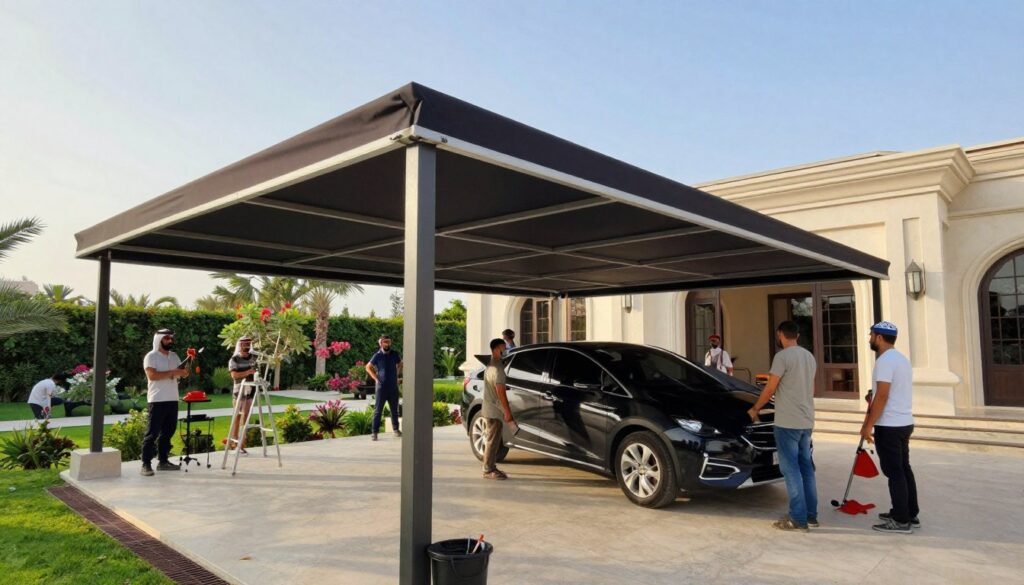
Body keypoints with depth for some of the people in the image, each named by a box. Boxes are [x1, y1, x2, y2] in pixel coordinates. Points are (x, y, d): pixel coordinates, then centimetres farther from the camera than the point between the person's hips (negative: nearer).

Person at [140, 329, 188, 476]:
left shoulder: (174, 356, 15)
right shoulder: (151, 356, -5)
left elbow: (182, 373, 12)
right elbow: (152, 375, -18)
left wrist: (184, 371, -11)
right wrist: (172, 372, -21)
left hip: (173, 399, 7)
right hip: (157, 400, -7)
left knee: (168, 431, 10)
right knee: (152, 432, -5)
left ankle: (163, 461, 18)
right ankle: (146, 464, -1)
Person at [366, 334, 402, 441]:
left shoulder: (395, 354, 3)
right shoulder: (377, 355, -5)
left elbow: (400, 364, 22)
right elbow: (368, 367, 4)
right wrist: (376, 378, -3)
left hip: (393, 386, 3)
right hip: (381, 386, -3)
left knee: (394, 409, 12)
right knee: (378, 410, -2)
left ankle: (396, 429, 25)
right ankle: (375, 432, 1)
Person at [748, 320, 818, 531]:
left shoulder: (782, 356, -14)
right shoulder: (810, 356, 13)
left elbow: (770, 389, -13)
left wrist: (755, 408, 1)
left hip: (787, 422, -8)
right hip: (806, 421, 8)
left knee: (791, 469, -4)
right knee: (806, 467, 15)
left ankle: (798, 519, -1)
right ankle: (811, 515, 20)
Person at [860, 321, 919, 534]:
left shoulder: (885, 361, -17)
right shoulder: (902, 359, 14)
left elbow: (882, 396, -22)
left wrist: (868, 425, -18)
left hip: (889, 426, -10)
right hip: (905, 422, 10)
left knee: (894, 472, -4)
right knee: (904, 469, 16)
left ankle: (901, 521, 1)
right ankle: (910, 515, 24)